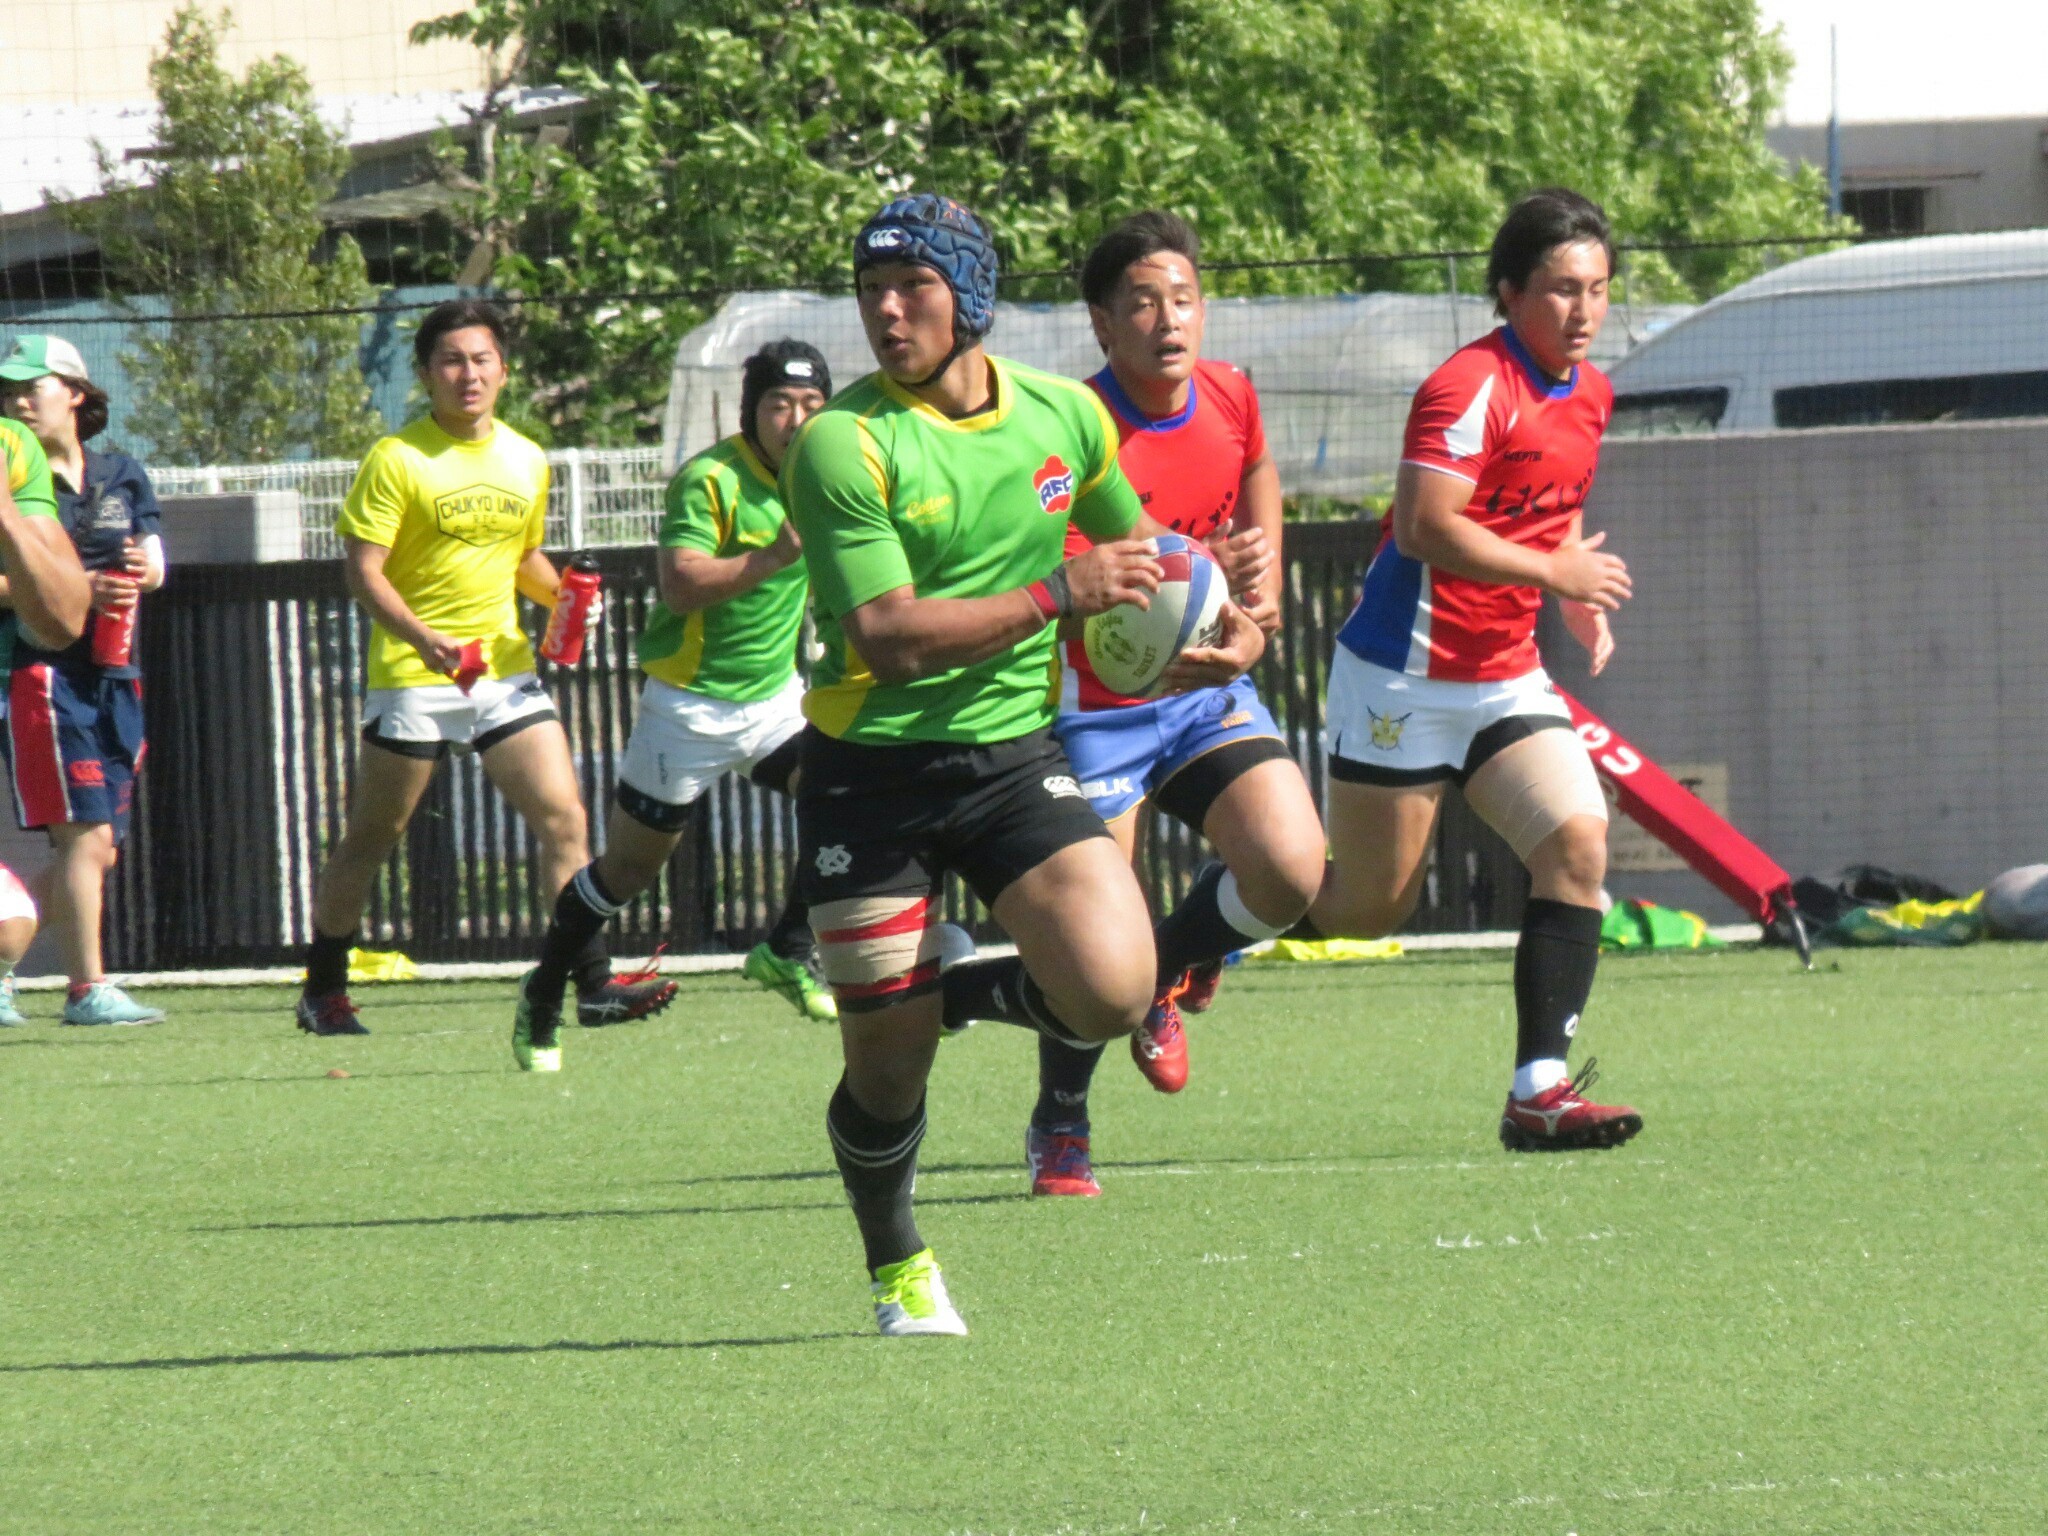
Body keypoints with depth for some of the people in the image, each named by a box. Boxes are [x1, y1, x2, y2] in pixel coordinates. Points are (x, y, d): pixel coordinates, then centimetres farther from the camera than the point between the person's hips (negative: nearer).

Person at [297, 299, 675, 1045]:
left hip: (505, 669, 5)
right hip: (413, 676, -5)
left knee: (564, 819, -7)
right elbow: (363, 570, -12)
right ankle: (323, 990, 17)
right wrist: (424, 639, -26)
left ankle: (594, 984, -6)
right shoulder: (397, 460, -8)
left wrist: (564, 597, 3)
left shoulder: (526, 460, 10)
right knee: (370, 839, 4)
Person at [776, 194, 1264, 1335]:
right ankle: (897, 1263, 32)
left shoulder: (1065, 415, 3)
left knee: (1112, 993, -19)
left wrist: (1210, 621, 8)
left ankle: (951, 992, 15)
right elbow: (891, 636, -22)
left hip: (1016, 756, 3)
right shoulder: (843, 445, -13)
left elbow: (1132, 538, 25)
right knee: (886, 1066, 1)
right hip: (872, 770, -3)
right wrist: (1057, 594, -23)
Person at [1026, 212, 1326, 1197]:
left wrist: (1257, 592, 13)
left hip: (1206, 690, 5)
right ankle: (1059, 1130, 20)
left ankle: (1168, 971, 18)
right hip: (1095, 706, -5)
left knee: (1293, 871, -14)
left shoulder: (1230, 397, -1)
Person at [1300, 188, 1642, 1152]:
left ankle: (1539, 1091, -13)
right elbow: (1426, 528, -28)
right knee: (1368, 908, 0)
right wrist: (1557, 572, -24)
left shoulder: (1589, 394, 10)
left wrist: (1582, 604, 9)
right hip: (1407, 676, -7)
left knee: (1579, 839, -13)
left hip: (1506, 677, 7)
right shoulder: (1470, 388, -18)